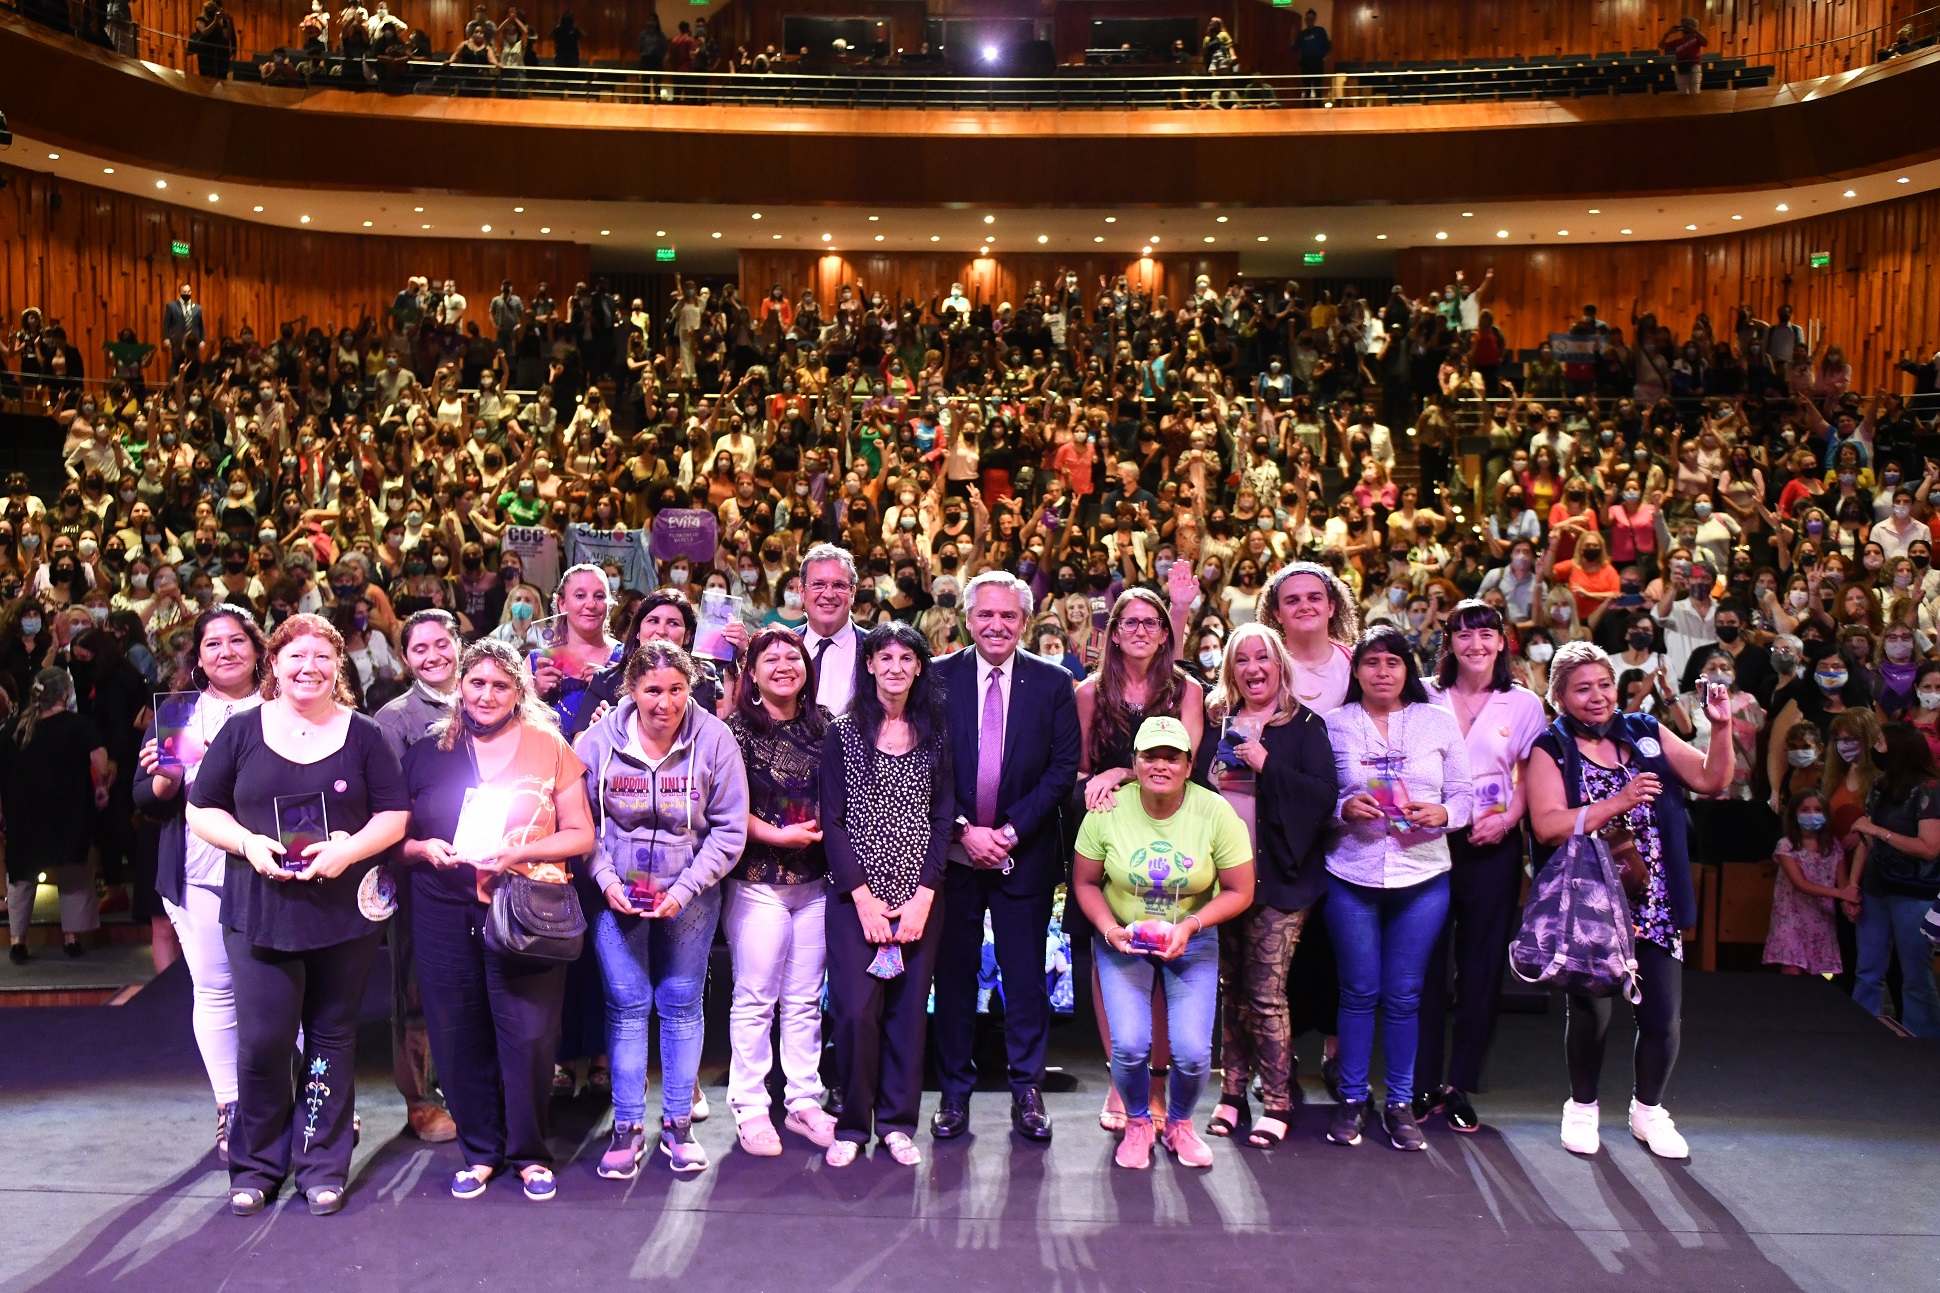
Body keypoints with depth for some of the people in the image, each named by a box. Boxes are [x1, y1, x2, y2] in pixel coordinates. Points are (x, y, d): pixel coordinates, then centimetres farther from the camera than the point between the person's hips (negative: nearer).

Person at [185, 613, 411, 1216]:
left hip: (346, 909, 0)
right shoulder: (242, 731, 4)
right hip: (261, 910, 0)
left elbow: (396, 814, 2)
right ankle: (255, 1164, 19)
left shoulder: (362, 734, 4)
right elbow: (202, 809, 6)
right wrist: (249, 843, -12)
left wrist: (348, 850, -15)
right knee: (261, 1040, -2)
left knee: (332, 1036, 8)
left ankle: (323, 1165, 21)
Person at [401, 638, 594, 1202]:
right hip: (444, 915, 2)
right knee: (458, 1037, 6)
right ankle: (480, 1150, 25)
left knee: (528, 1037, -4)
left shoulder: (547, 747, 4)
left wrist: (518, 853, -12)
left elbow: (581, 835, 2)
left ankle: (530, 1152, 16)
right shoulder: (426, 754, 10)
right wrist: (424, 849, -7)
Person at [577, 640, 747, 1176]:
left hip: (690, 895, 0)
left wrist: (683, 890, -13)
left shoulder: (714, 740, -12)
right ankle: (627, 1126, 17)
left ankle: (678, 1123, 20)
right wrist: (605, 880, -11)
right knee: (626, 1005, 4)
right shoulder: (597, 741, -8)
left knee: (681, 1004, 7)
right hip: (619, 892, 1)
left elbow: (729, 830, -7)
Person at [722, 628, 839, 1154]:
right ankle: (750, 1107, 12)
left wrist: (823, 829, -2)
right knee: (755, 998, 1)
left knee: (804, 1000, 11)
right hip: (758, 880, -4)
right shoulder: (739, 728, -4)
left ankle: (804, 1100, 21)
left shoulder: (822, 725, 9)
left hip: (814, 881, 4)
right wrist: (778, 835, -15)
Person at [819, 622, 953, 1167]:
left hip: (918, 894, 2)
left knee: (909, 1008, 5)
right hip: (854, 896, -2)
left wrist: (924, 896, -6)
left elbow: (943, 818, 4)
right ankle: (852, 1125, 11)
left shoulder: (934, 734, 7)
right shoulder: (843, 734, 1)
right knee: (855, 1010, -7)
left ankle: (897, 1122, 19)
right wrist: (864, 897, -9)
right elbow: (832, 821, -2)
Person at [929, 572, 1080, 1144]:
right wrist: (963, 829, -10)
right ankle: (954, 1092, 19)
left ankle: (1027, 1089, 19)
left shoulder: (1053, 684, 1)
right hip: (952, 852, 0)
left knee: (1026, 975, 6)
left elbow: (1063, 769, -2)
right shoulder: (938, 678, 0)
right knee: (954, 973, 7)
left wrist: (1011, 829, -10)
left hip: (1025, 854, 0)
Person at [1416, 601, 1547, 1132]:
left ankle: (1460, 1086, 17)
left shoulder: (1524, 704, 5)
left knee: (1481, 966, 5)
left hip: (1492, 848, 0)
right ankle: (1423, 1083, 14)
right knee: (1425, 963, 2)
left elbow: (1529, 777, 6)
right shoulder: (1425, 698, 4)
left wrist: (1507, 818, -11)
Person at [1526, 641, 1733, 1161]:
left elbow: (1711, 781, 6)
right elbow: (1548, 825, -16)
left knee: (1664, 1014, 2)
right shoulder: (1551, 748, -3)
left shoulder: (1646, 733, 8)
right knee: (1591, 1008, 0)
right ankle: (1582, 1106, 26)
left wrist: (1722, 727, -8)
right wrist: (1619, 802, -21)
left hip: (1655, 900, 3)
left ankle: (1648, 1109, 28)